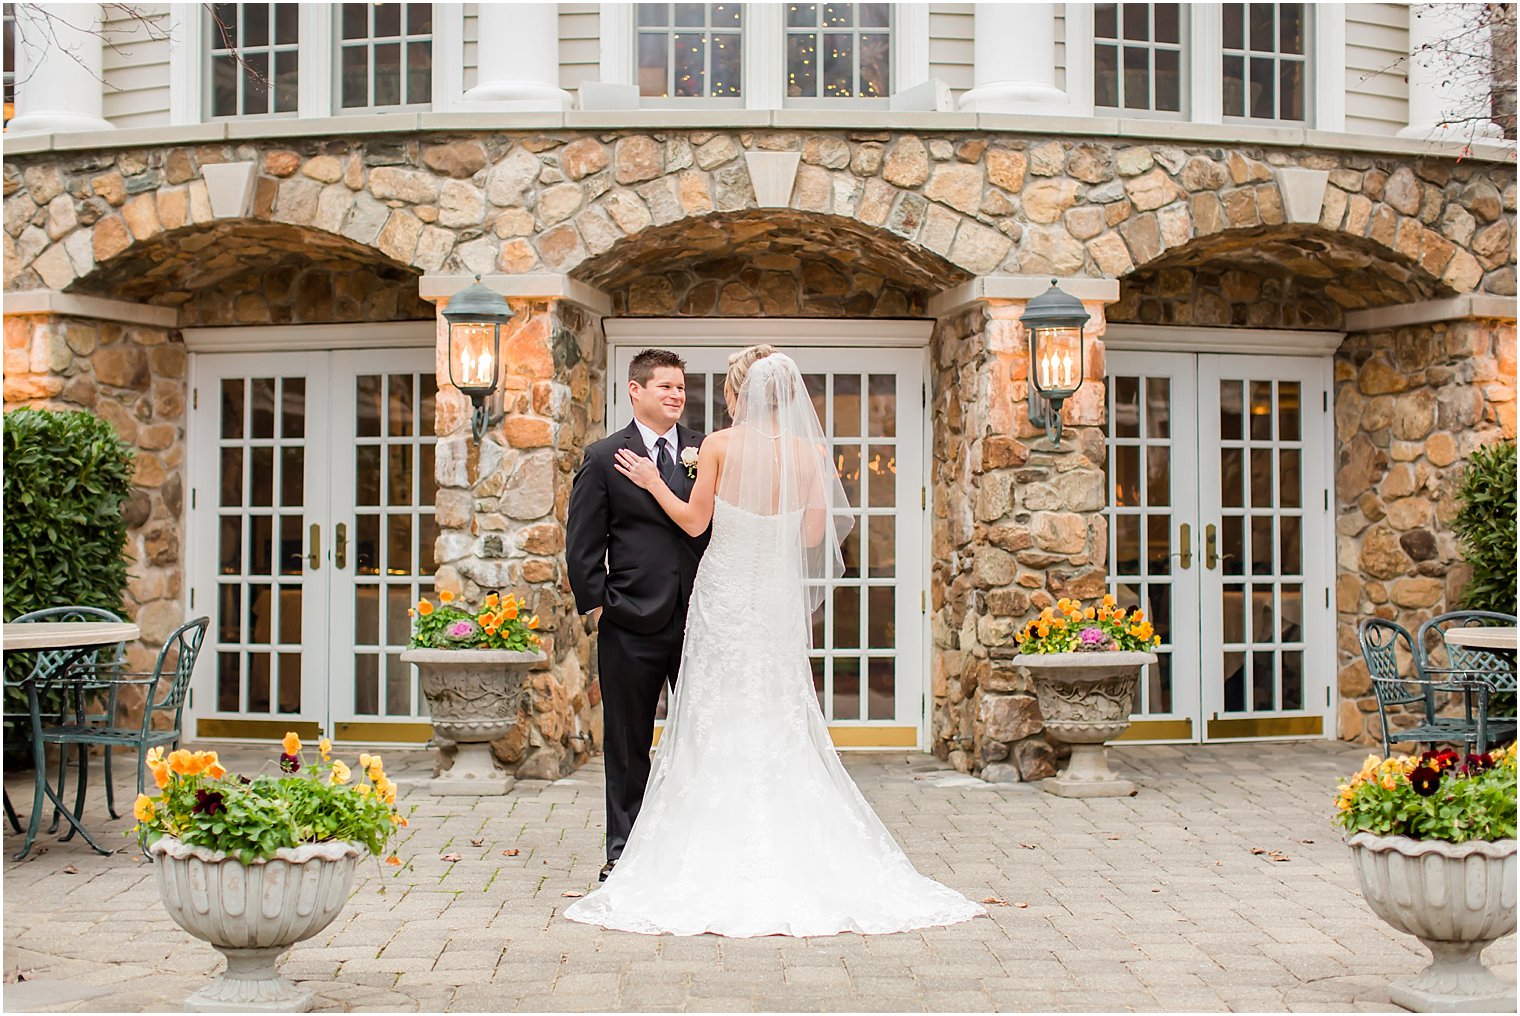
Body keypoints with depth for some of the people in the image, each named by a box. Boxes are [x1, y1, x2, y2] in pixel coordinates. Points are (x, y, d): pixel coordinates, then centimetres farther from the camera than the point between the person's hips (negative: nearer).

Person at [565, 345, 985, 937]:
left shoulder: (719, 446, -9)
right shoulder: (809, 452, -2)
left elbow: (694, 522, -3)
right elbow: (813, 535, 2)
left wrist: (654, 485, 11)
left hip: (724, 594, -3)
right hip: (779, 595, 3)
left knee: (719, 724, 4)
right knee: (780, 722, 10)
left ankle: (718, 863, 6)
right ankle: (787, 859, 12)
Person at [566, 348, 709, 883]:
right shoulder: (603, 457, 2)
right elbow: (582, 541, 2)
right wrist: (595, 603, -4)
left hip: (700, 618, 2)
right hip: (631, 623, -2)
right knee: (628, 743, 8)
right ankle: (624, 852, 17)